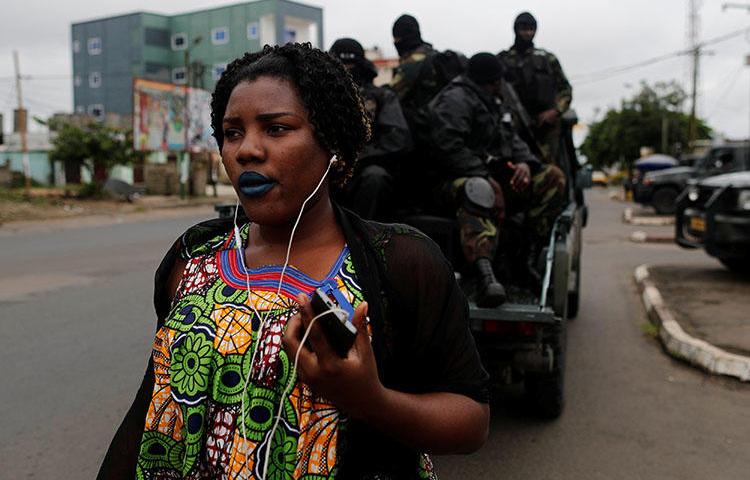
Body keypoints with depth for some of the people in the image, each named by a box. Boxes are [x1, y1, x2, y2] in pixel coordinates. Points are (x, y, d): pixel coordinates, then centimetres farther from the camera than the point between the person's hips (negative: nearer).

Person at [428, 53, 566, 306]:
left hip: (496, 178, 9)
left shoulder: (494, 104, 31)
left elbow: (513, 140, 25)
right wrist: (484, 175, -21)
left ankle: (530, 257, -18)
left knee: (553, 177, -6)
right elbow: (449, 147, -15)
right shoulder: (455, 100, 0)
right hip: (459, 180, -9)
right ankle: (485, 275, -63)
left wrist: (525, 162, 0)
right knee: (482, 191, -42)